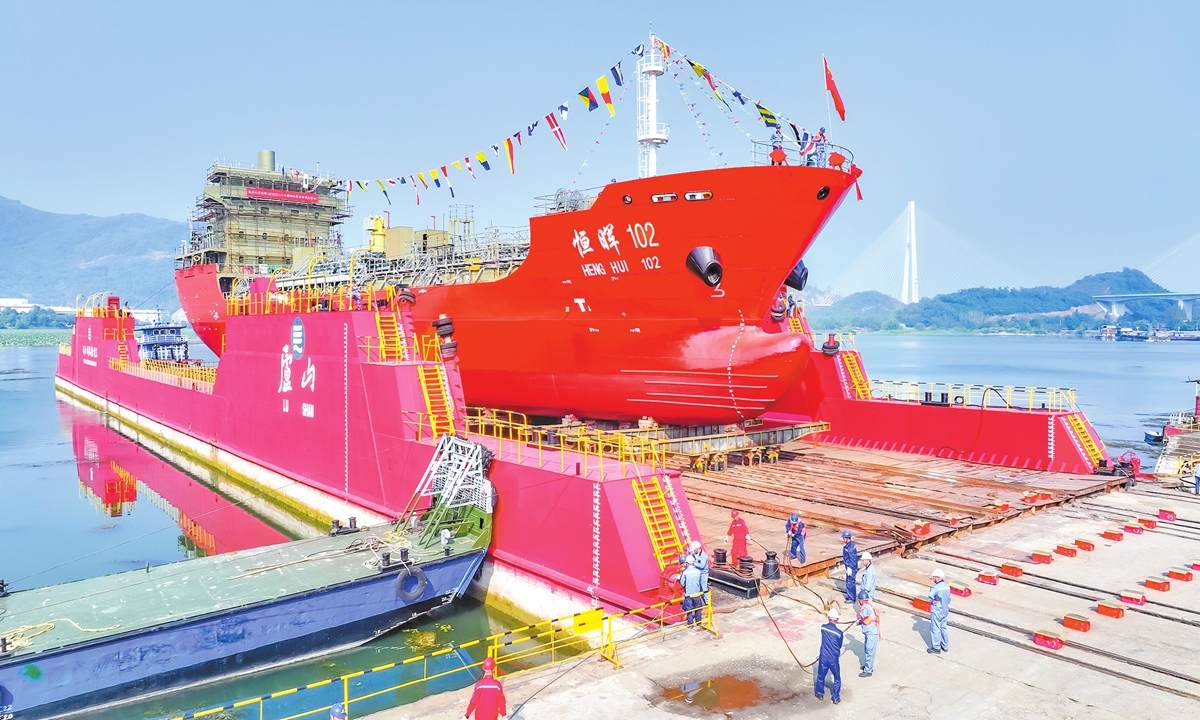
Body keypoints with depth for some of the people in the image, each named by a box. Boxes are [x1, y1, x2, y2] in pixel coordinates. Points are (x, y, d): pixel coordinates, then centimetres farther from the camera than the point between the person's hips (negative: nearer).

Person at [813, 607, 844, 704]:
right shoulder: (839, 632, -16)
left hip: (823, 657, 2)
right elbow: (840, 646, 0)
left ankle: (820, 694, 36)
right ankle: (836, 698, 24)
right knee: (837, 679, 18)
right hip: (834, 659, -2)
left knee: (820, 676, 20)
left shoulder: (823, 627, -10)